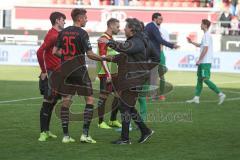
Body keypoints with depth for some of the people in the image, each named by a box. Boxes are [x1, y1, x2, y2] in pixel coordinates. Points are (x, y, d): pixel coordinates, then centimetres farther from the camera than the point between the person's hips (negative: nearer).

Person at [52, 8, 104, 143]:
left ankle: (66, 135, 4)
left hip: (66, 70, 6)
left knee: (66, 101, 7)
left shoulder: (63, 32, 7)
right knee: (90, 99, 3)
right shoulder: (82, 33, -10)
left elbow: (55, 52, 8)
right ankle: (85, 134, -4)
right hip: (80, 70, -6)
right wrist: (103, 59, -1)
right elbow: (90, 54, -13)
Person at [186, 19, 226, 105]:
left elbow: (205, 49, -21)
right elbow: (200, 45, 31)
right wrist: (191, 42, 23)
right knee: (199, 79, 11)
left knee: (205, 79, -11)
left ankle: (220, 94, -10)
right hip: (203, 62, 10)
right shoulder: (206, 35, 16)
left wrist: (199, 60, -18)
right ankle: (196, 98, 13)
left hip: (205, 62, -10)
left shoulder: (207, 35, -15)